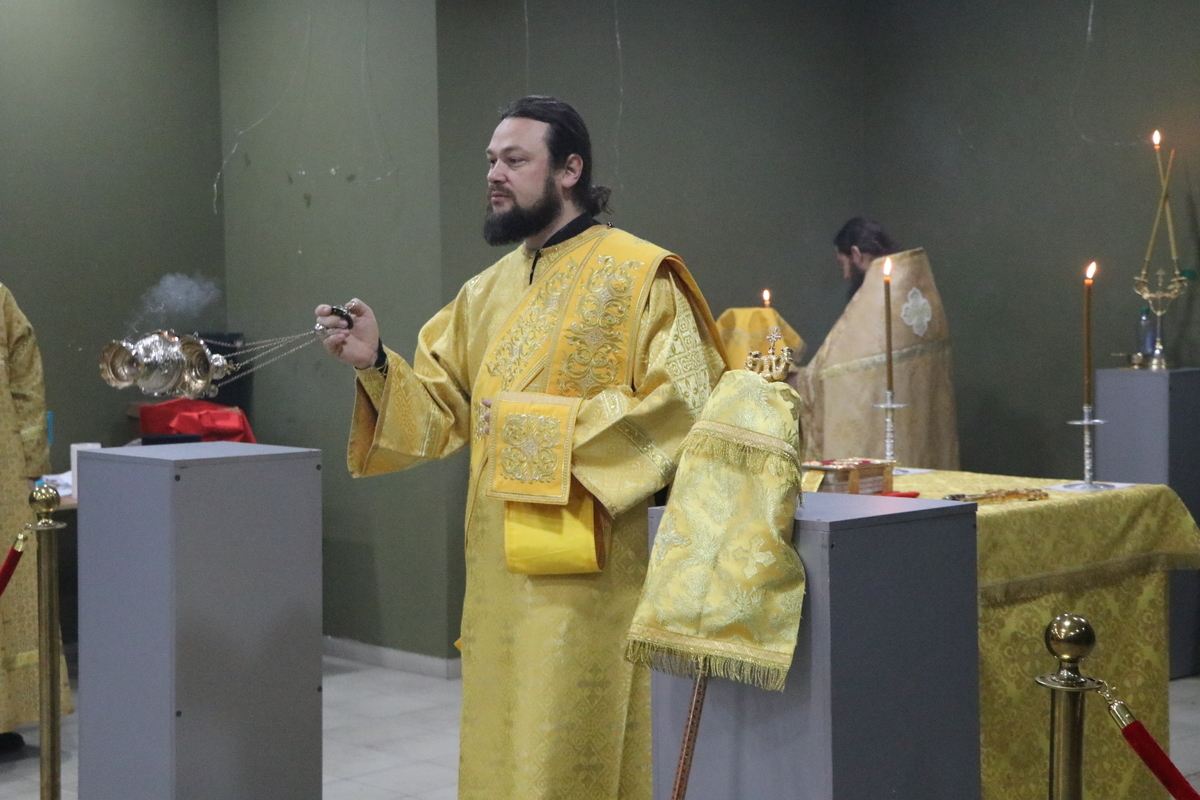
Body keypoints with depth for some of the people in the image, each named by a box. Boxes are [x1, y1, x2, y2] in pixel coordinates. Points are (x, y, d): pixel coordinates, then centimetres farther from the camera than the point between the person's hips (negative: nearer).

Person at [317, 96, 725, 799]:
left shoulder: (637, 276, -5)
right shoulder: (488, 291, 14)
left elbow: (679, 404, -14)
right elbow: (444, 411, 12)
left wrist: (541, 424, -16)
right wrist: (376, 364, -6)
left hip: (581, 563, -6)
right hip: (497, 562, 6)